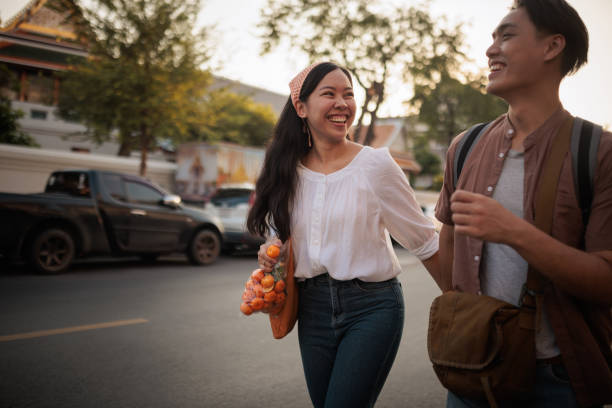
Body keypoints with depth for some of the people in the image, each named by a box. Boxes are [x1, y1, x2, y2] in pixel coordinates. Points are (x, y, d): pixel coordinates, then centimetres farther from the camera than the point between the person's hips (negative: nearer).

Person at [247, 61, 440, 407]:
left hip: (371, 307, -4)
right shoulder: (288, 171, 2)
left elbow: (424, 239, -3)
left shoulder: (376, 165, -10)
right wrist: (271, 254, -3)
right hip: (313, 307, 5)